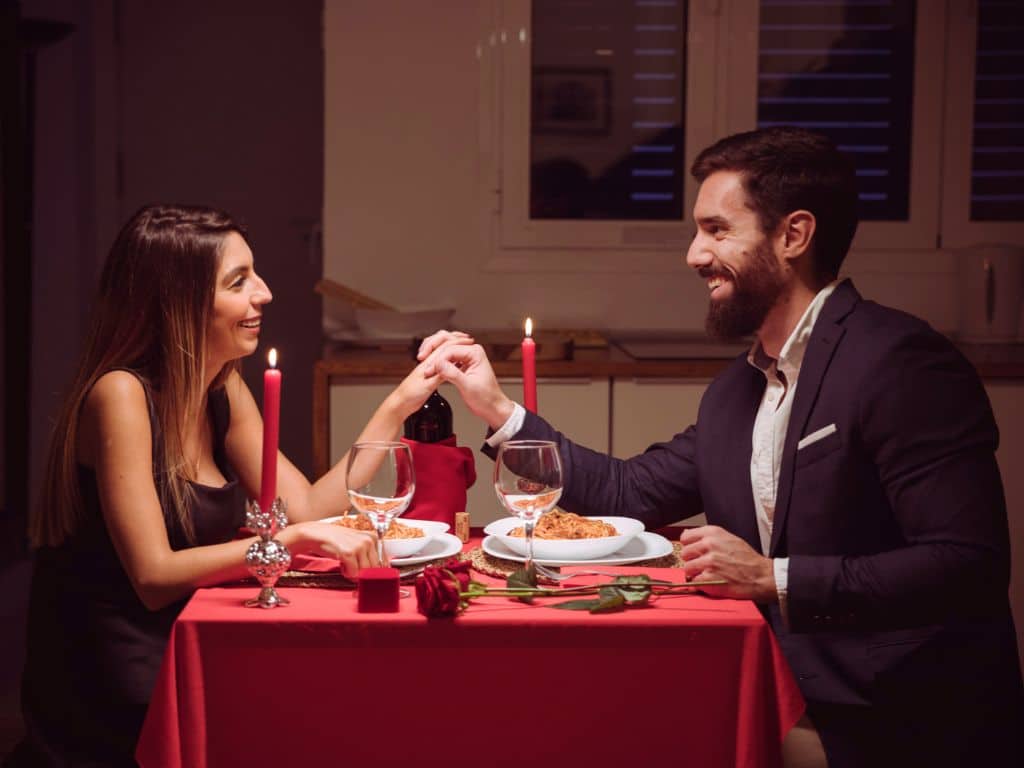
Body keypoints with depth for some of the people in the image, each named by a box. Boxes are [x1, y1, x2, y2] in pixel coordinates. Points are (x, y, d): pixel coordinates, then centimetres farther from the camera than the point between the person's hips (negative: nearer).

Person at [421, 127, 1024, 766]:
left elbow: (970, 566, -22)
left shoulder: (901, 363, -16)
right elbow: (630, 493, 15)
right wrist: (497, 408, 11)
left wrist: (772, 577, -22)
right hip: (800, 710, 7)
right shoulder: (738, 390, 11)